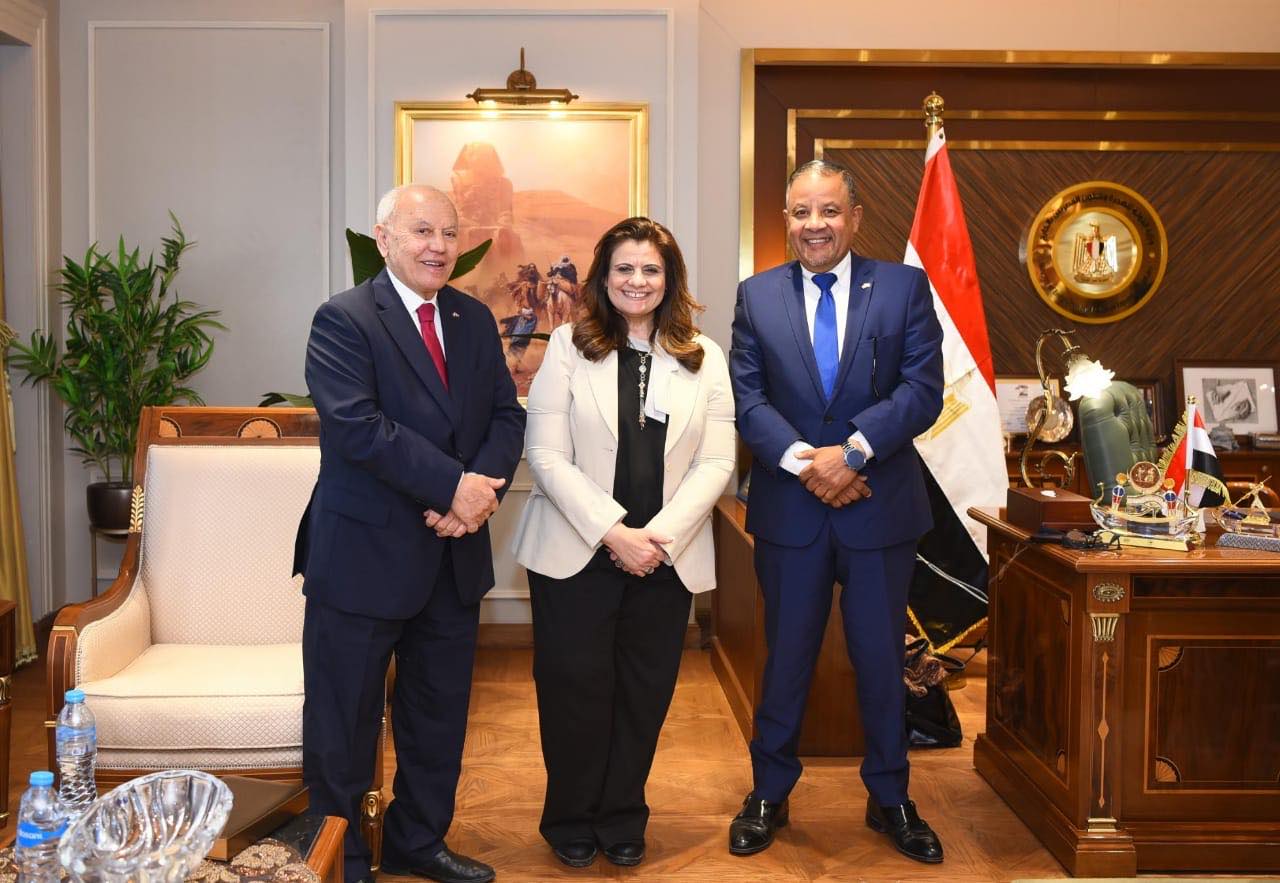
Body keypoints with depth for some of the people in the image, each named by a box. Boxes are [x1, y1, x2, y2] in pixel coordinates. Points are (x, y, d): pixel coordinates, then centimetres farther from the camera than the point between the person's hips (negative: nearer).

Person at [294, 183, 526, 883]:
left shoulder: (474, 320, 10)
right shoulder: (343, 320, -10)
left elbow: (506, 414, 4)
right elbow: (357, 426, -22)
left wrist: (485, 486, -15)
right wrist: (454, 484, -23)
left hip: (456, 553, 6)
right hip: (365, 555, -6)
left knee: (440, 713, 19)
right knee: (345, 721, 8)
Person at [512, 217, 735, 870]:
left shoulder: (703, 359, 7)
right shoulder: (569, 346, 0)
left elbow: (716, 462, 1)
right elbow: (547, 455, -7)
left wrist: (660, 535, -13)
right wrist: (614, 533, -15)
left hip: (667, 558, 2)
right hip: (574, 553, -2)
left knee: (644, 694, 8)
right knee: (575, 689, 3)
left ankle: (622, 819, 27)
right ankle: (571, 821, 24)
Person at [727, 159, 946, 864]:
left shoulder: (905, 288, 1)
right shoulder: (756, 296, 4)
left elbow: (923, 389, -8)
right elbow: (746, 398, -4)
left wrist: (853, 450, -19)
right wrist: (805, 460, -18)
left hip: (881, 507, 0)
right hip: (788, 509, 1)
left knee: (881, 656, 12)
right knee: (785, 656, 12)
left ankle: (889, 798, 29)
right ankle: (769, 794, 29)